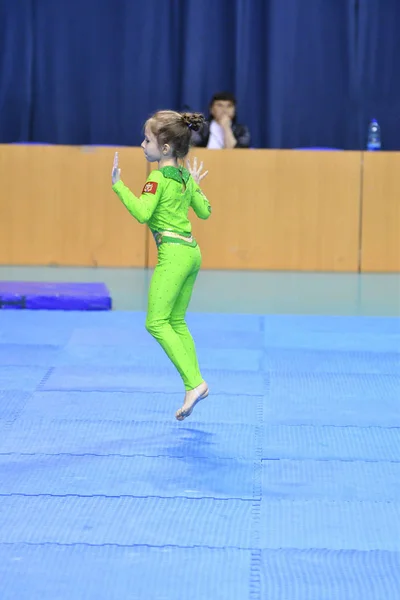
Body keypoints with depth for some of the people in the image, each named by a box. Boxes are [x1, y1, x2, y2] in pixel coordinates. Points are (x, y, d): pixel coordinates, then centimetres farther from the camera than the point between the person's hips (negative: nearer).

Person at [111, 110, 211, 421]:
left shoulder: (158, 178, -11)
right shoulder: (185, 177, 13)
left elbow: (142, 213, -21)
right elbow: (204, 212, 21)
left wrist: (118, 185, -17)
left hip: (173, 252, -9)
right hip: (191, 252, 9)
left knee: (157, 322, -10)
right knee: (176, 322, 15)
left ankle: (195, 383, -17)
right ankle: (194, 384, 12)